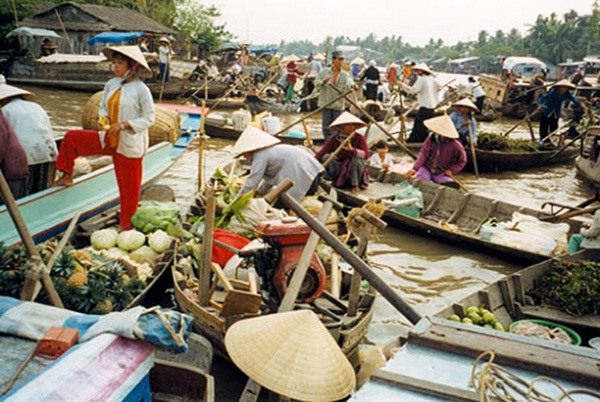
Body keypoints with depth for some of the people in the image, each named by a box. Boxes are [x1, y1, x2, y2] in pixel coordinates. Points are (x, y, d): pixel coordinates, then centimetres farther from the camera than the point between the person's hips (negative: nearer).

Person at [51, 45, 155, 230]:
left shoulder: (141, 90, -14)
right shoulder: (111, 84, 5)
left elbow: (149, 118, -12)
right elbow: (103, 107, 15)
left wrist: (123, 124, -21)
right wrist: (104, 117, -9)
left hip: (130, 144, -6)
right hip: (109, 139, 6)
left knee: (129, 187, 2)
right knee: (71, 137, 5)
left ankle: (127, 227, 18)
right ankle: (67, 177, 21)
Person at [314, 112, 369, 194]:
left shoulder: (359, 138, -11)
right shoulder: (333, 139, -9)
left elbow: (366, 155, -24)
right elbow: (320, 154, -15)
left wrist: (352, 149, -40)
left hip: (353, 170, -1)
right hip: (339, 168, 1)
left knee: (357, 159, -32)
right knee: (327, 157, -23)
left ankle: (355, 185, -15)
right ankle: (337, 181, -11)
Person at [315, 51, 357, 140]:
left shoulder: (345, 75, 2)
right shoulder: (324, 72, 4)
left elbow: (348, 82, -19)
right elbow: (316, 83, 0)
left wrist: (352, 85, -44)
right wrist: (323, 82, -22)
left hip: (338, 104, 0)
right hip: (326, 103, 0)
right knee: (326, 126, 3)